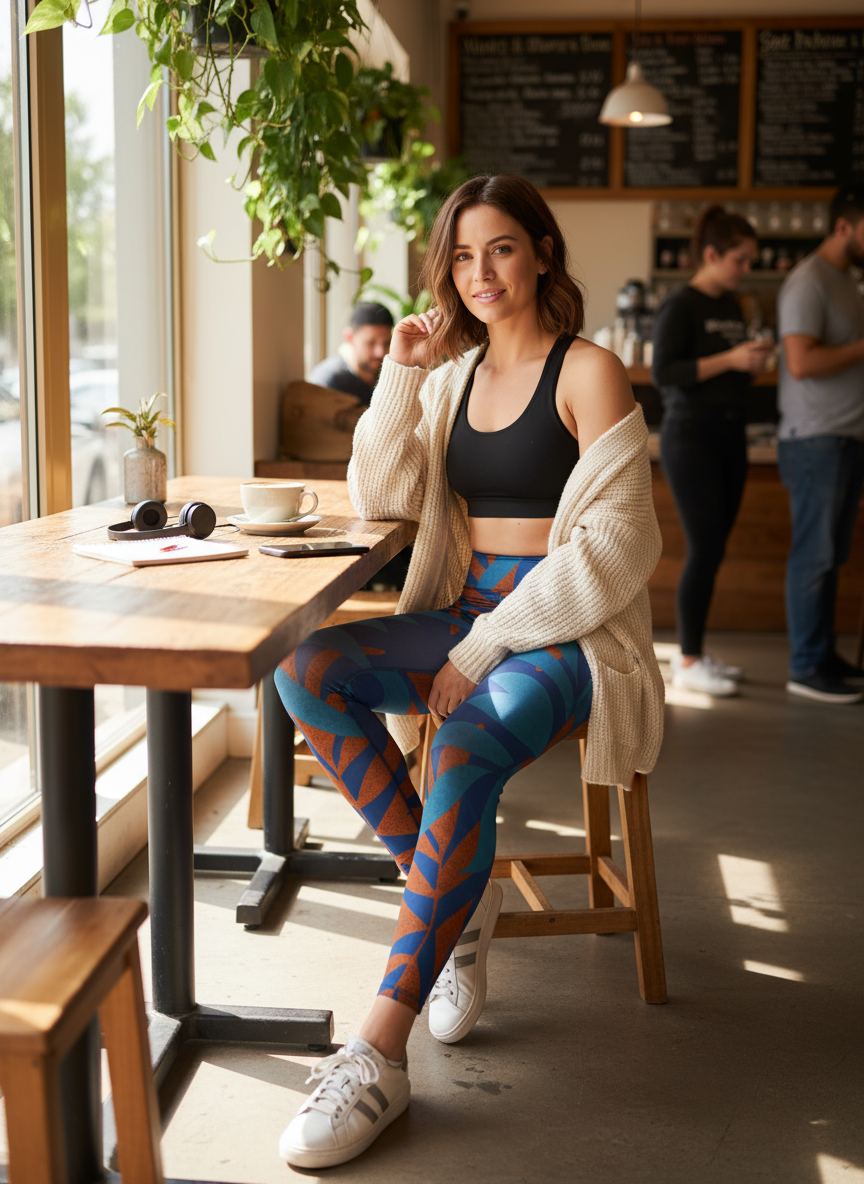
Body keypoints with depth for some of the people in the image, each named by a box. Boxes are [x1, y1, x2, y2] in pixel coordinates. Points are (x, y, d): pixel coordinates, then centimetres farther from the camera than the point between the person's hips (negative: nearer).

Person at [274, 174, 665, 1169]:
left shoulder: (587, 372, -5)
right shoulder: (455, 374, 15)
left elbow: (614, 543, -12)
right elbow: (382, 500, 13)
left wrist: (489, 644, -18)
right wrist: (400, 375, 1)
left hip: (569, 633, -6)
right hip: (467, 618, 7)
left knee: (465, 753, -35)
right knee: (306, 672, -18)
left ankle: (379, 1051, -30)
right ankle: (455, 893, -10)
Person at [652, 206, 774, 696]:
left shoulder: (733, 306, 14)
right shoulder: (681, 306, -9)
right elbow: (664, 373, -18)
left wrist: (755, 361, 1)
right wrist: (729, 360, -21)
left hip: (730, 436, 8)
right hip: (691, 437, -8)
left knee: (714, 547, 9)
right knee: (705, 548, -8)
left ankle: (695, 652, 17)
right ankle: (688, 662, 0)